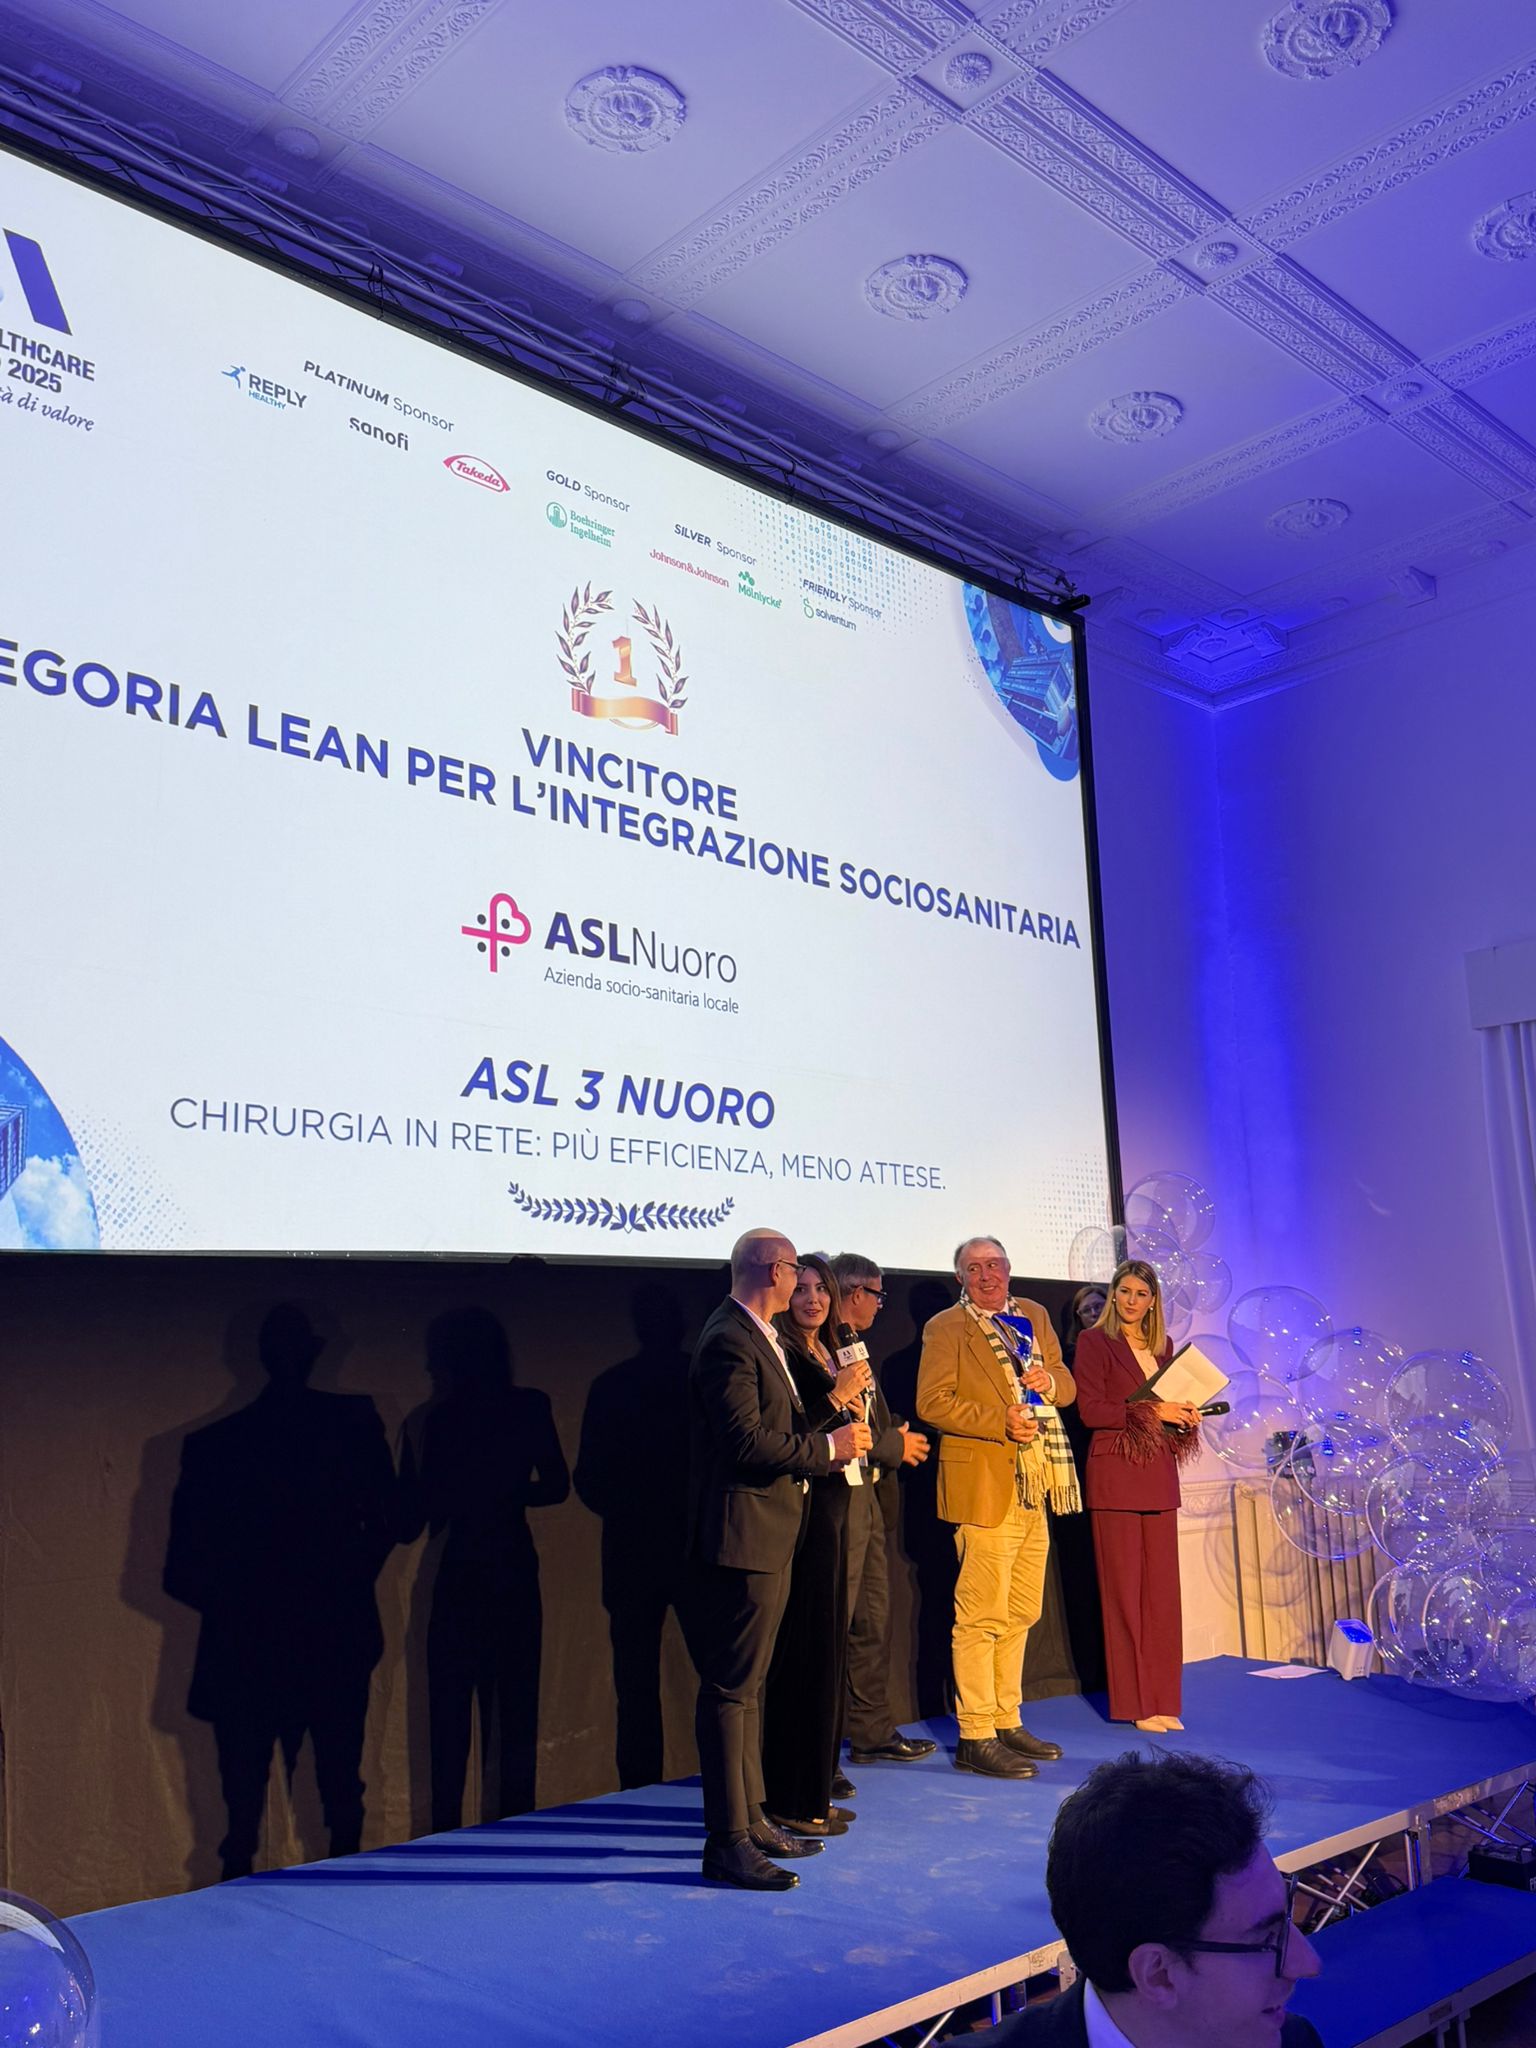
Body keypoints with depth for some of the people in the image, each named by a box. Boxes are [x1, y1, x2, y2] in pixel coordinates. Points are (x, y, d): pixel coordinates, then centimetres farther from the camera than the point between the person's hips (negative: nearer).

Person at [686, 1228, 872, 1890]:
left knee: (748, 1683, 18)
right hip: (742, 1536, -11)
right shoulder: (728, 1342, -19)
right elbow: (747, 1441, -24)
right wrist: (826, 1446, -15)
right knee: (731, 1687, -4)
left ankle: (750, 1815, 30)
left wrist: (828, 1419, 1)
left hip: (769, 1536, 11)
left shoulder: (760, 1338, 14)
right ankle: (728, 1842, 3)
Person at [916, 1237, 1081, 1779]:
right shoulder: (945, 1329, -4)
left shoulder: (1033, 1316, 15)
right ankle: (975, 1738, 1)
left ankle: (1007, 1723, 24)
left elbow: (1066, 1385, 18)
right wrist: (1001, 1423, -19)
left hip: (1035, 1486, 7)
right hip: (984, 1484, -7)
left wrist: (1048, 1380, -5)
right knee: (982, 1614, -7)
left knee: (1021, 1613, 13)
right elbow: (932, 1403, -11)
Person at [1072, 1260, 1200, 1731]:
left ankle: (1161, 1698, 14)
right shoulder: (1095, 1341, -3)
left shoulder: (1163, 1345, 15)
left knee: (1161, 1587, 6)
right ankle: (1133, 1703, 7)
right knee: (1124, 1589, -1)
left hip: (1158, 1475, 6)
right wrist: (1150, 1412, -16)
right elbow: (1089, 1409, -11)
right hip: (1115, 1475, -5)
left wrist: (1184, 1416, -2)